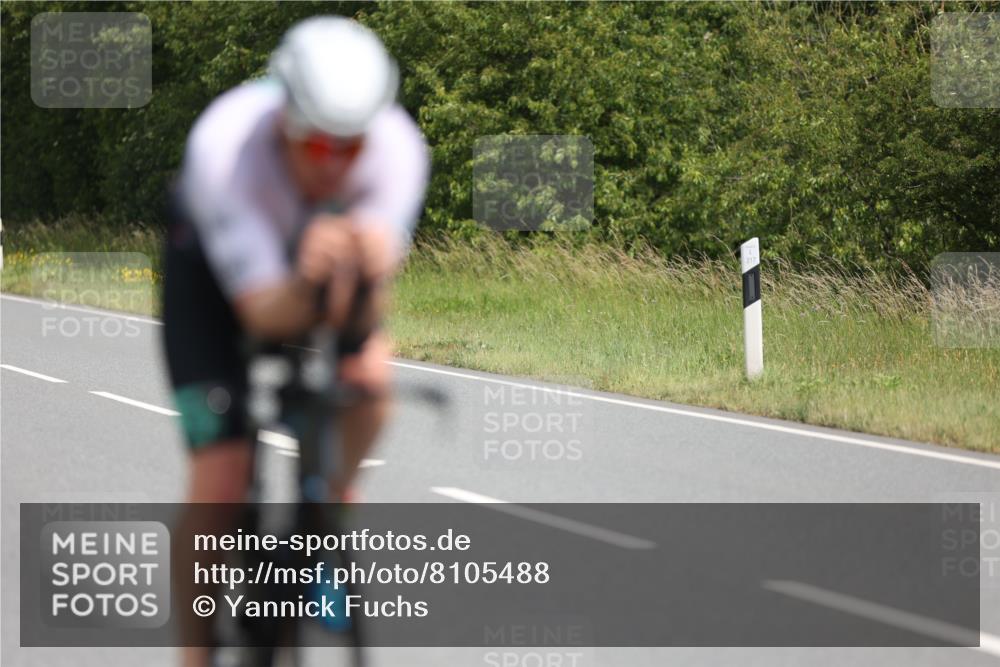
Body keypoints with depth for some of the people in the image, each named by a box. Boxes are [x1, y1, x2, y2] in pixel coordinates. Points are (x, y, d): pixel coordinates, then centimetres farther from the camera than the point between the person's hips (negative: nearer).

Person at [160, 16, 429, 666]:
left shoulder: (399, 149, -32)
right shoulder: (223, 146, -39)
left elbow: (364, 313, -36)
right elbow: (263, 313, -41)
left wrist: (363, 280, -59)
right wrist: (308, 287, -63)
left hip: (328, 243, 3)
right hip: (213, 265, -2)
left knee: (369, 379, -27)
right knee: (220, 479, -14)